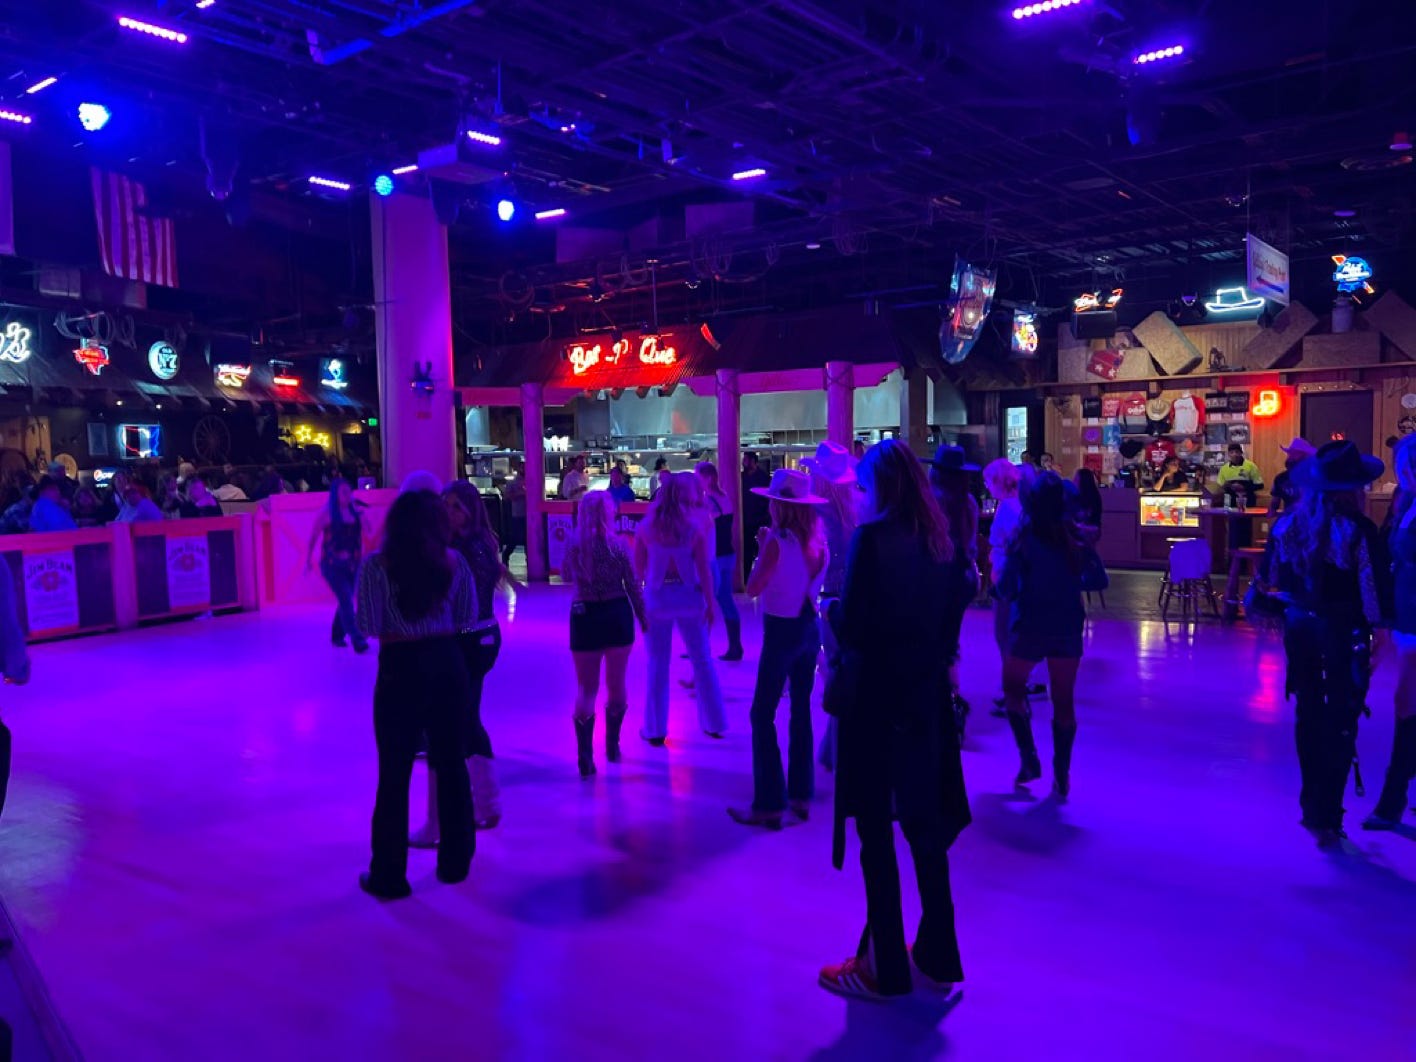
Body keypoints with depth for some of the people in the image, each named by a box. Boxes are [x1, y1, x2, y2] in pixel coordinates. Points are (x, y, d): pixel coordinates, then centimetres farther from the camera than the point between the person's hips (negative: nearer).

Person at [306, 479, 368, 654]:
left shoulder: (355, 512, 7)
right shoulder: (326, 513, -5)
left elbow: (360, 537, 12)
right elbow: (313, 537, 0)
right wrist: (308, 560, 1)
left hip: (352, 564, 5)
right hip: (332, 564, -5)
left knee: (345, 601, 12)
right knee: (346, 601, -12)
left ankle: (337, 635, 28)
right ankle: (357, 640, -15)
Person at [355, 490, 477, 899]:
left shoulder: (377, 565, -11)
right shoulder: (453, 560, -2)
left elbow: (368, 626, -11)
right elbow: (467, 617, 5)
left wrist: (395, 625, 9)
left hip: (401, 670, -3)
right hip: (447, 665, 3)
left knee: (394, 775, 7)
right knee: (452, 765, 15)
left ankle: (388, 875, 17)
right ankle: (454, 862, 27)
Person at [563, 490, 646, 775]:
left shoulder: (573, 544, -5)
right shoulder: (617, 544, -11)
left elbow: (566, 575, 13)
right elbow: (632, 585, -5)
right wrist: (642, 617, 6)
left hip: (584, 617, 1)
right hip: (616, 616, 0)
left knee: (586, 689, 8)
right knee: (617, 684, 17)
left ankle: (585, 757, -2)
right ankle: (612, 747, 28)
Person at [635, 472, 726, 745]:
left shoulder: (646, 527, -5)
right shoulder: (693, 528, -8)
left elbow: (638, 568, 1)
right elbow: (704, 571, -7)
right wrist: (710, 603, 1)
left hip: (657, 598, 0)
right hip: (688, 597, 0)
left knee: (658, 664, 9)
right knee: (702, 660, 14)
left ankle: (655, 729, 16)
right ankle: (713, 722, 22)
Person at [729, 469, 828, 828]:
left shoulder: (777, 541, -18)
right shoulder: (818, 540, 3)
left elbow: (753, 588, -14)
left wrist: (761, 549, -3)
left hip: (781, 631, -7)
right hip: (809, 629, 7)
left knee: (763, 715, 0)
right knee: (801, 711, 15)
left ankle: (769, 804, 1)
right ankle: (801, 795, 22)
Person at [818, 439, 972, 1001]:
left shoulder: (872, 538, -16)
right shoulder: (941, 541, 5)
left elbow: (851, 629, -17)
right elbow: (951, 621, 10)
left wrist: (832, 611, 2)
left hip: (876, 700, -7)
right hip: (927, 699, 7)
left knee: (876, 835, 5)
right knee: (925, 829, 17)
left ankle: (885, 968, 16)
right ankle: (936, 958, 29)